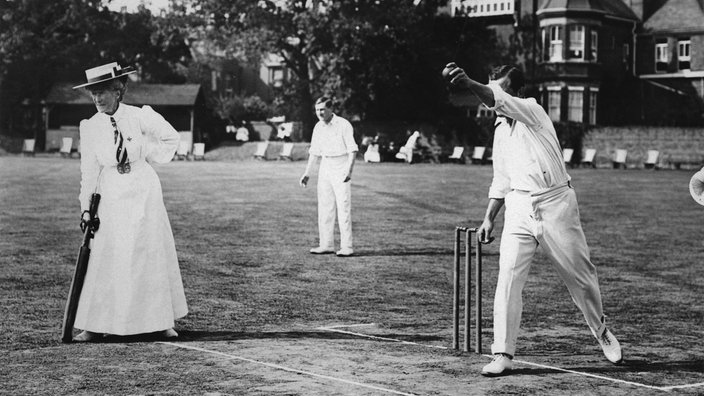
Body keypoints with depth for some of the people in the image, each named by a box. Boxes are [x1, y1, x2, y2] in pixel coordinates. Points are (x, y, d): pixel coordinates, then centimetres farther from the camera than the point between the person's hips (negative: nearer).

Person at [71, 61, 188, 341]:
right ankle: (96, 326, 4)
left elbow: (170, 138, 7)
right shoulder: (90, 127, -3)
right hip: (111, 197, 1)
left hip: (144, 194, -1)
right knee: (106, 261, -1)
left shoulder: (141, 117, -8)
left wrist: (151, 157, -1)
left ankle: (161, 321, 15)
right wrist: (86, 207, -1)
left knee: (153, 256, 5)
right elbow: (89, 169, 1)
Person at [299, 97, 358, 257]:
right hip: (325, 166, 7)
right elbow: (314, 152, 17)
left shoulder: (343, 125, -10)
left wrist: (349, 170, -26)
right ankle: (326, 245, 13)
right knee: (324, 207, 7)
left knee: (344, 208, -9)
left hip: (341, 167, -7)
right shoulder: (318, 127, 9)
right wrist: (307, 173, 15)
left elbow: (352, 150, -14)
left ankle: (346, 246, -8)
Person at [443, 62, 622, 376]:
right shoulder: (500, 130, 14)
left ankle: (601, 330, 34)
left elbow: (500, 100, -30)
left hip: (555, 203, -5)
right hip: (519, 207, 5)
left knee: (581, 276, 8)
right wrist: (489, 218, 11)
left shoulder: (532, 110, -7)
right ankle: (503, 354, -5)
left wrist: (469, 85, -48)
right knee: (508, 277, -9)